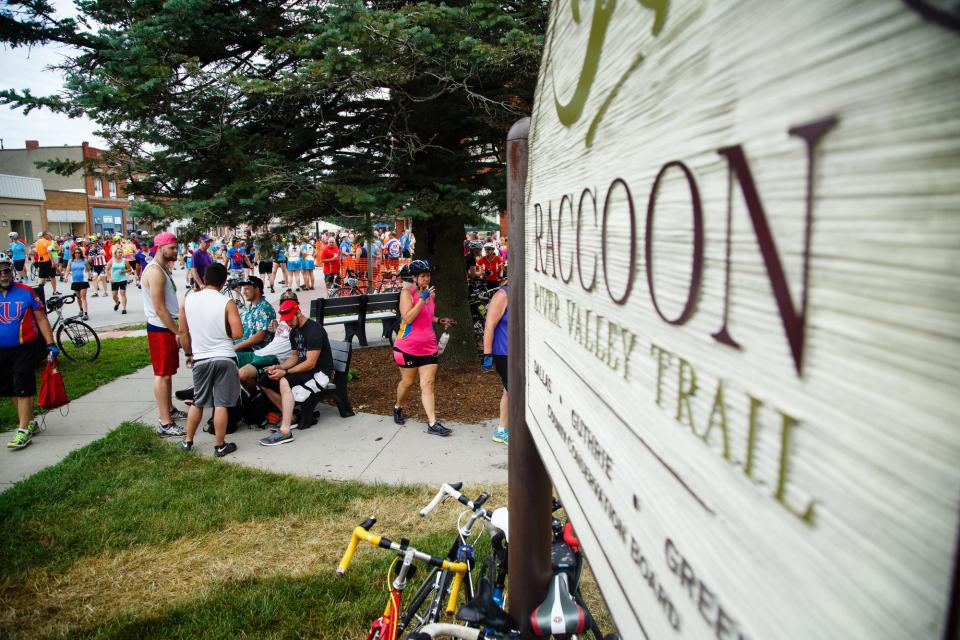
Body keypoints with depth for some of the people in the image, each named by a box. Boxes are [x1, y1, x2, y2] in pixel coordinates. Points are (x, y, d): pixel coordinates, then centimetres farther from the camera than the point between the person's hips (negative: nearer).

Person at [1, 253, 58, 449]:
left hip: (26, 347, -4)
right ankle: (30, 422, 29)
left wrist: (50, 344, -7)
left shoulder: (26, 292, -6)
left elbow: (41, 319, -2)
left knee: (23, 388, -5)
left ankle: (24, 430, 0)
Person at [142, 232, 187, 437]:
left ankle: (170, 410, 31)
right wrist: (179, 332, -19)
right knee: (162, 374, -7)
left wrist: (177, 329, 17)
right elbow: (159, 308, -22)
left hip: (167, 327, 10)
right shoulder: (155, 272, -18)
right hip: (160, 329, -10)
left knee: (168, 372, 18)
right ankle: (165, 423, -3)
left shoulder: (163, 268, 14)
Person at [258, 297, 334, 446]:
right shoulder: (294, 331, 11)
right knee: (265, 380, 3)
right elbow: (294, 357, 14)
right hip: (303, 369, 10)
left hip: (319, 372, -10)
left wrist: (285, 372, -25)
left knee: (285, 382, -33)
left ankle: (285, 431, -38)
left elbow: (310, 363, -24)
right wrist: (278, 367, -5)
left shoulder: (313, 330, -19)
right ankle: (289, 417, 7)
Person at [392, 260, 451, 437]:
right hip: (408, 347, -4)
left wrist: (439, 320, 10)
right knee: (407, 381, 12)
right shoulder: (407, 293, -10)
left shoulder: (430, 293, 9)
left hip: (429, 347, 5)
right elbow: (407, 318, -22)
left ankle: (432, 424, -3)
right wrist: (422, 299, -25)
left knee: (427, 384, -1)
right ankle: (398, 407, 40)